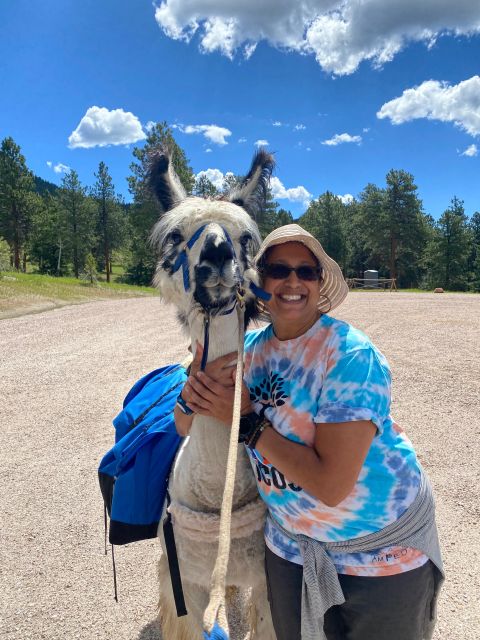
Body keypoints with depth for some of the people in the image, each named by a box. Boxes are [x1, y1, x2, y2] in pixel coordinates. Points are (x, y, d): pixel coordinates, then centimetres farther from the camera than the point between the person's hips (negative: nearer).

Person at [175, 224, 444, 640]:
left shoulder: (352, 355, -26)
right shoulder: (251, 347, -7)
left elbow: (331, 486, -31)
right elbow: (186, 428, -5)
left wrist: (245, 419, -27)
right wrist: (197, 386, -26)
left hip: (383, 548, -4)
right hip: (290, 542, 5)